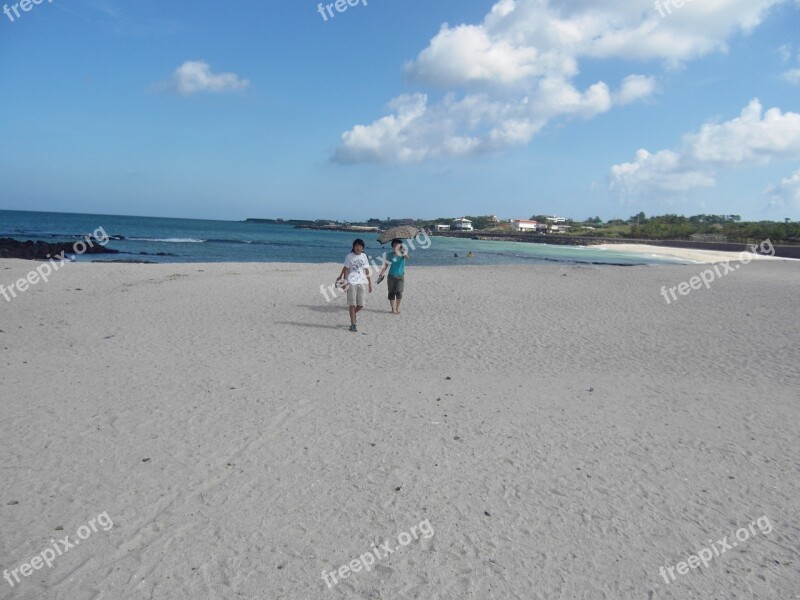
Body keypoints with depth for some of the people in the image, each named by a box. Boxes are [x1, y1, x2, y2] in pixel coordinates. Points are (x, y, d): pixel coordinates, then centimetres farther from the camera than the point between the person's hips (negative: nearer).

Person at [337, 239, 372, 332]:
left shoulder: (364, 256, 10)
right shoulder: (349, 256, 0)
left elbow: (366, 270, 13)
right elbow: (346, 269, 0)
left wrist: (370, 283, 11)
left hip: (362, 282, 4)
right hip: (351, 282, -4)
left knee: (361, 304, 3)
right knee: (352, 304, -3)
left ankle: (353, 314, 32)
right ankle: (353, 324, 4)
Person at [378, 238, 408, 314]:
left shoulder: (403, 254, -1)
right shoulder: (390, 255, 2)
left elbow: (407, 258, -23)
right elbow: (386, 266, 3)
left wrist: (404, 252, -41)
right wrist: (381, 274, -8)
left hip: (400, 276, -2)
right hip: (391, 276, 2)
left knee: (399, 292, -13)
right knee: (391, 293, 1)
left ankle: (398, 307, 7)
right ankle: (393, 309, 11)